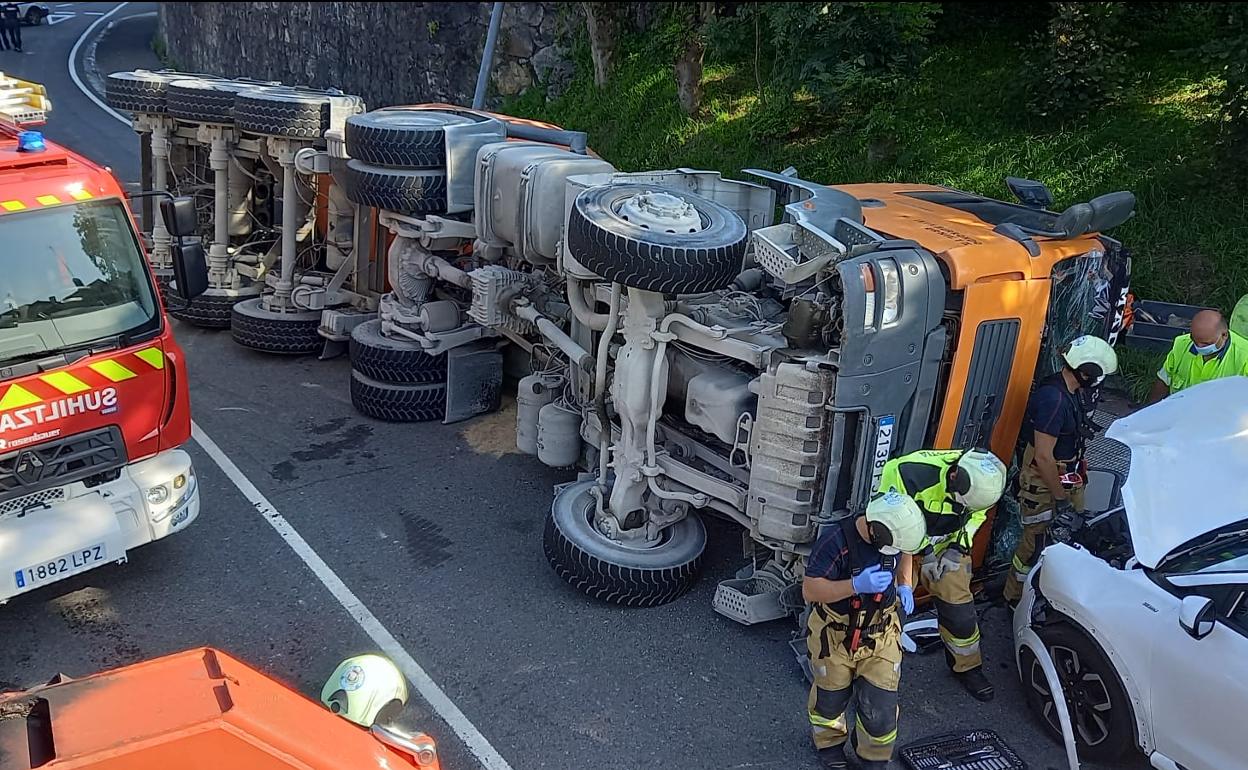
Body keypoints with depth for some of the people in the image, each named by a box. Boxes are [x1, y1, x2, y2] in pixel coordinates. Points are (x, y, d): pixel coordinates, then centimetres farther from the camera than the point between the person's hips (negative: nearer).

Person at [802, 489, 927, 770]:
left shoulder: (892, 533, -16)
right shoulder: (836, 540, -33)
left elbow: (904, 557, 10)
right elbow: (809, 590, -32)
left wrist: (905, 585, -6)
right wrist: (856, 585, -43)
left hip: (881, 635, 3)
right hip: (836, 635, -3)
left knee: (880, 706, 4)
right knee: (831, 696, 21)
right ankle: (829, 743, 51)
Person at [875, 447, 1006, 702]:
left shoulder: (981, 480, -19)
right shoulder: (912, 472, -37)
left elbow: (976, 513, 2)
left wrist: (959, 545, -10)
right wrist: (922, 551, -21)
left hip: (947, 543, 4)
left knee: (958, 605, 4)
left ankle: (967, 666, 26)